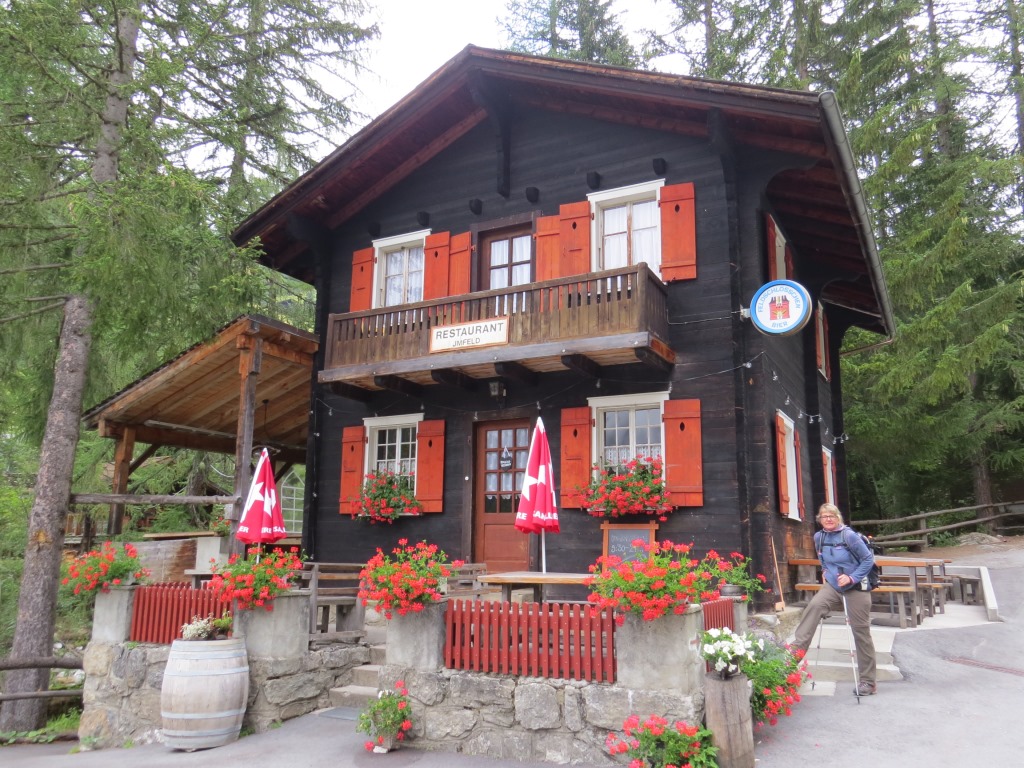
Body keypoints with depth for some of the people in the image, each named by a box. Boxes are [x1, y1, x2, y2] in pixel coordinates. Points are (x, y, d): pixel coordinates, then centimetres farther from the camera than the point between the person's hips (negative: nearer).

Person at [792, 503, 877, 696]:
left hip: (855, 590, -4)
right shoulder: (819, 538, 3)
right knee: (814, 606, -26)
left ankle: (867, 682, 17)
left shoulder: (849, 536, -15)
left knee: (861, 634, 4)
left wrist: (852, 578, -17)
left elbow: (868, 559, -11)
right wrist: (825, 571, 10)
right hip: (832, 587, 4)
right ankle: (795, 652, -31)